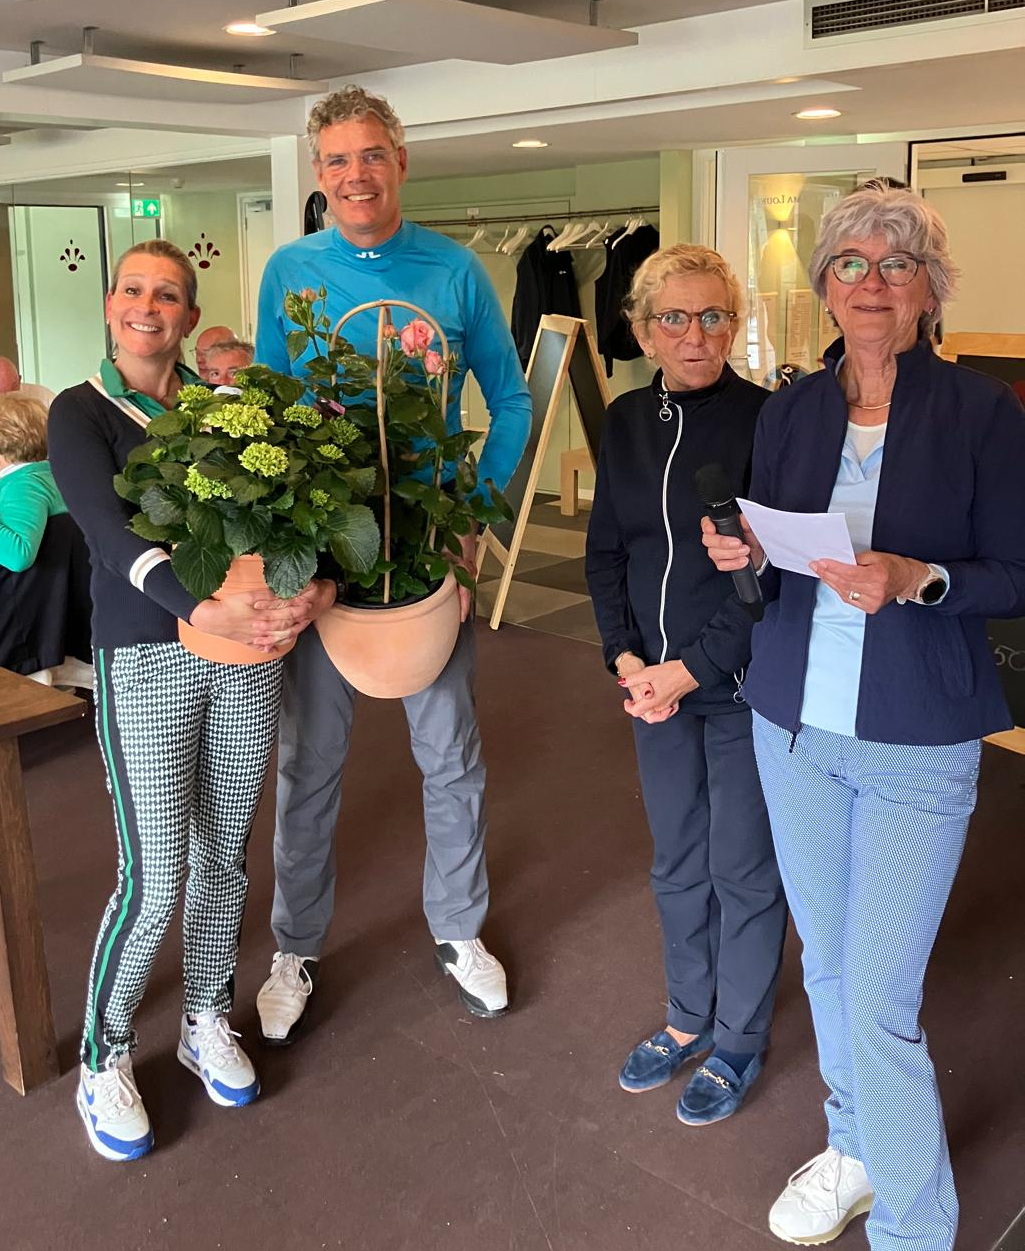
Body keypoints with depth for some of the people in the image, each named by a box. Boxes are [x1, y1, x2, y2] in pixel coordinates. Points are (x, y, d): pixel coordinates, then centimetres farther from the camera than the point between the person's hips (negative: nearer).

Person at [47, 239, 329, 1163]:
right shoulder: (80, 413, -3)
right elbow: (112, 533, -19)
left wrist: (312, 585, -22)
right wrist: (203, 609, -35)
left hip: (249, 649, 4)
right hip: (146, 663, -3)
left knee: (225, 853, 13)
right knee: (154, 880, -2)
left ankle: (207, 1022, 35)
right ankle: (105, 1058, 22)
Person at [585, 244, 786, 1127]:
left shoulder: (765, 419, -13)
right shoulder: (626, 421, 4)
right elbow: (606, 551, 8)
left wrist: (691, 669, -17)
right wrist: (627, 659, -4)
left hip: (743, 683, -5)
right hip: (656, 682, 5)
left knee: (744, 868, 9)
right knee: (678, 862, 18)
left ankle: (739, 1042, 30)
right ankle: (689, 1018, 39)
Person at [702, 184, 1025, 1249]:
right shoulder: (790, 410, 5)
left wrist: (916, 580, -24)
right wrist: (746, 554, -10)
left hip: (916, 744, -4)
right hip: (794, 723, 5)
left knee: (879, 1004, -3)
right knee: (826, 963, 18)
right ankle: (855, 1144, 42)